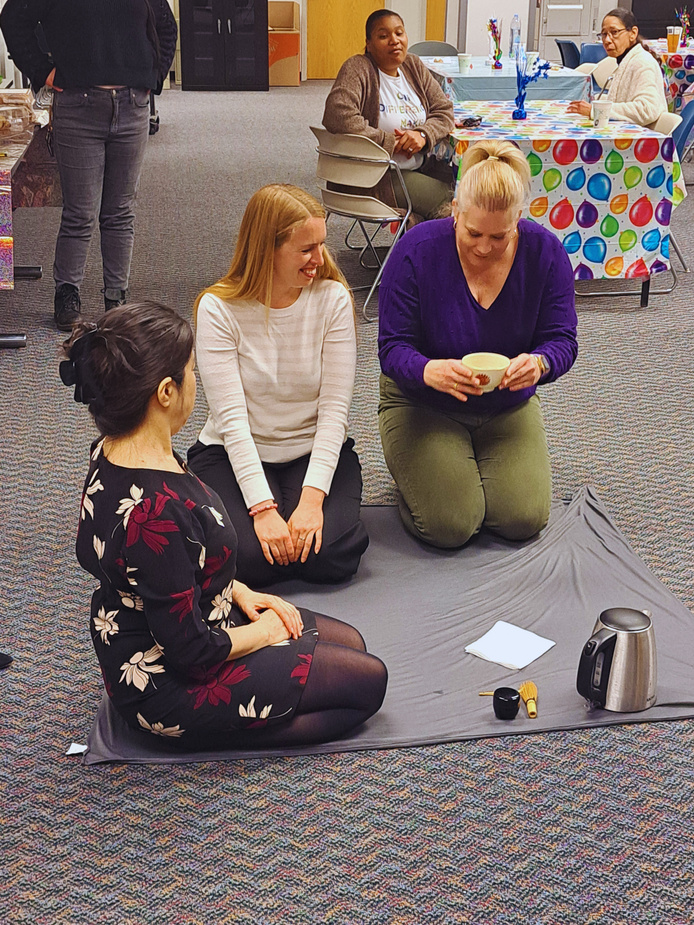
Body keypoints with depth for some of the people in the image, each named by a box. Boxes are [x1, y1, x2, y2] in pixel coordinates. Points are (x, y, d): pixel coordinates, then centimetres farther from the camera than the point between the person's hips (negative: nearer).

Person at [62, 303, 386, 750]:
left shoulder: (116, 454, -4)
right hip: (170, 684, -10)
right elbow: (191, 651, -26)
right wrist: (263, 632, -8)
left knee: (350, 641, 16)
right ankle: (209, 731, -3)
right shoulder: (152, 511, -35)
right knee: (369, 680, -1)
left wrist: (239, 592, 3)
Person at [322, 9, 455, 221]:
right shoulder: (357, 68, -9)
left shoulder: (413, 66, 12)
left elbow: (444, 110, 12)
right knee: (444, 202, -23)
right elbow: (338, 117, -25)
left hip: (421, 166, 7)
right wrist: (390, 142, -19)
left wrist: (423, 134, -12)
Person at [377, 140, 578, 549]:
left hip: (508, 404, 3)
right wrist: (429, 370, -43)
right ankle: (414, 464, 17)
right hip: (423, 404, -2)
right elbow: (393, 349, -19)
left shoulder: (545, 252, -12)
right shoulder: (416, 250, -20)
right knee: (450, 525, -18)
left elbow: (562, 341, -9)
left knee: (525, 519, -13)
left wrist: (539, 363, -35)